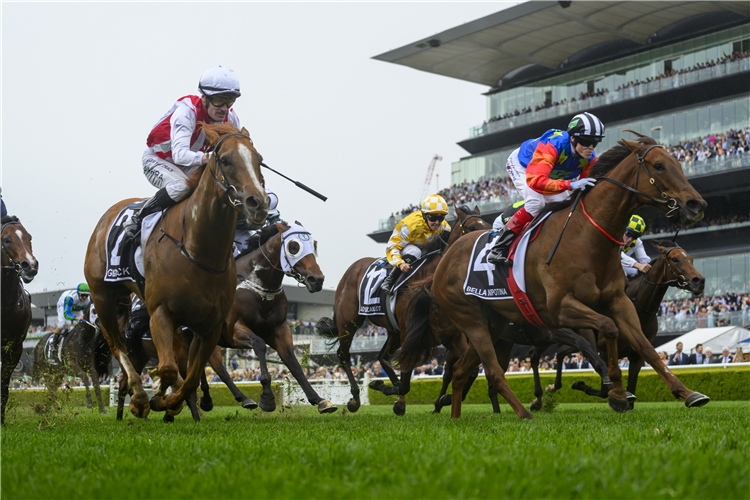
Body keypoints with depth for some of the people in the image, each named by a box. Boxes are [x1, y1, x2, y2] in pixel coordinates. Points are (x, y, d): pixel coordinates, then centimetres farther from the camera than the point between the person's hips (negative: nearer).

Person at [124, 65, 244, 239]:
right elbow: (179, 154, -48)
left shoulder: (230, 118, -16)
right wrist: (207, 158, -68)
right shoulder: (186, 112, -35)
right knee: (180, 186, -36)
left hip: (189, 165, 6)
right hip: (157, 160, -6)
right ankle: (138, 219, -16)